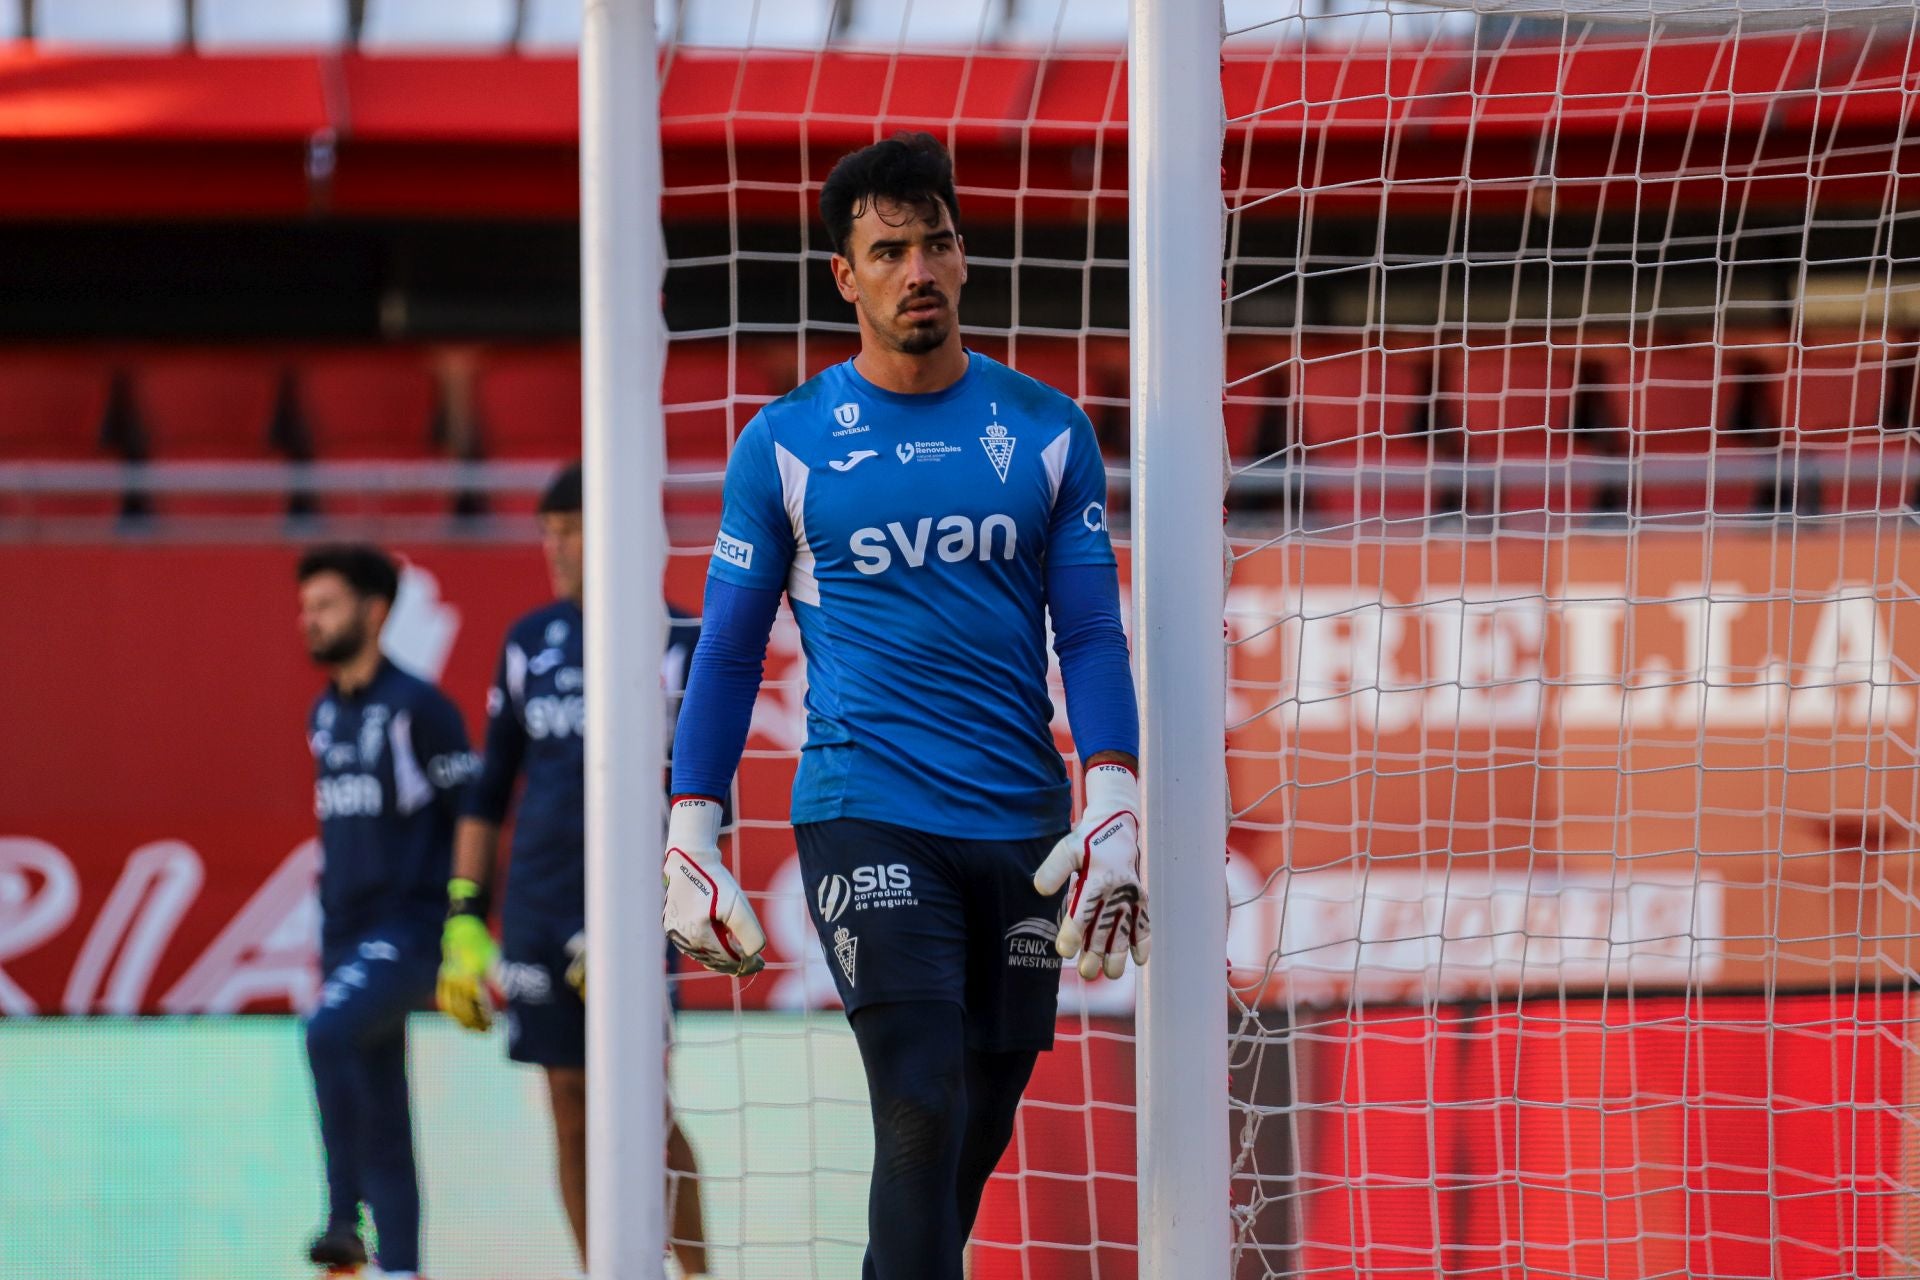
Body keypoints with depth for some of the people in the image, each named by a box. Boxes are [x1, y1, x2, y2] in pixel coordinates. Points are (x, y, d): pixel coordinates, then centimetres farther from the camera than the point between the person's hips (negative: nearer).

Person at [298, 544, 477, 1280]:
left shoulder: (417, 708, -8)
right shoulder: (324, 716, 15)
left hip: (409, 927, -8)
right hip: (347, 936, 8)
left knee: (329, 1031, -30)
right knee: (379, 1116, 6)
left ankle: (345, 1216, -25)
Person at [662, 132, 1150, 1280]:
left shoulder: (1048, 431, 8)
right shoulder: (785, 443, 3)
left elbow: (1091, 632, 8)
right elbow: (729, 650, 8)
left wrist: (1114, 811, -5)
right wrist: (692, 841, 2)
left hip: (1020, 828, 3)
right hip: (864, 816, -3)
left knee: (981, 1128, 6)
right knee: (925, 1108, -17)